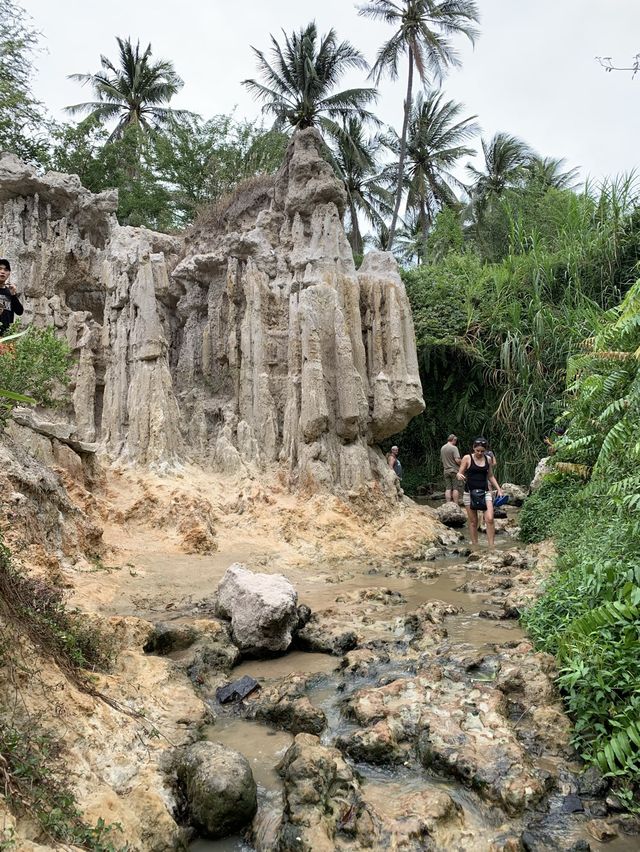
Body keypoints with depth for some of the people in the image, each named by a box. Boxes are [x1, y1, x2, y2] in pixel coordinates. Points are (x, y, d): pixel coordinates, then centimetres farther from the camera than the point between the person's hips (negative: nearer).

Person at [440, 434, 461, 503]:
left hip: (446, 471, 5)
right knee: (455, 488, 1)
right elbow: (457, 460, -20)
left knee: (448, 489, 6)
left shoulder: (442, 448, 7)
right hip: (454, 470, -5)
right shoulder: (454, 448, -14)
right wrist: (461, 464, -1)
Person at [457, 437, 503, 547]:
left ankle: (491, 546, -7)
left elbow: (490, 476, 18)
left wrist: (498, 488, 9)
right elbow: (459, 473, -1)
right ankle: (475, 545, 14)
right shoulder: (467, 458, -2)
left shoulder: (488, 459, 7)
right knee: (473, 521, 4)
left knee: (489, 519, -12)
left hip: (485, 492, 2)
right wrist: (459, 476, -24)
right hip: (470, 492, -2)